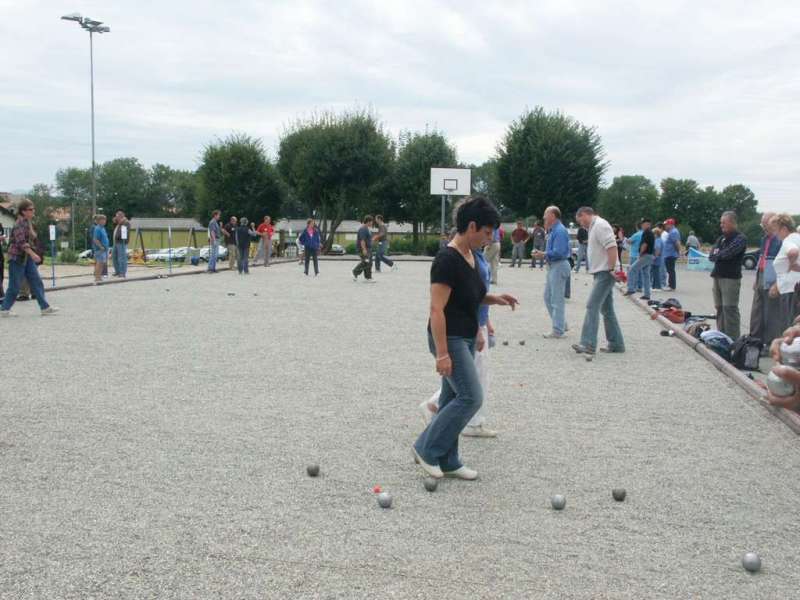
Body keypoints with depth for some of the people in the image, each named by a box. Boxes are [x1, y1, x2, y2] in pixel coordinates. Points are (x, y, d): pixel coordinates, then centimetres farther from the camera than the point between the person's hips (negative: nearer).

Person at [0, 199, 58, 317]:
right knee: (15, 285, -2)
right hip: (17, 257, -9)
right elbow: (21, 242, -25)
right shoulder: (20, 223, -16)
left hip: (27, 257, 9)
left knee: (36, 282, 4)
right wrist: (33, 254, -30)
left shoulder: (28, 223, 12)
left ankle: (45, 307, 3)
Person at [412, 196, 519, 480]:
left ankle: (447, 462, 20)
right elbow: (437, 309, -23)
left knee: (454, 399, 12)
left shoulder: (470, 255, 8)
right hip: (449, 339, -9)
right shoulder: (447, 260, -21)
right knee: (471, 397, -9)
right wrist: (442, 354, -24)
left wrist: (494, 298, 5)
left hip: (465, 338, 9)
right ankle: (425, 448, 3)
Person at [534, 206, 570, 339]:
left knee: (556, 299, -4)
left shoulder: (559, 231, -17)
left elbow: (558, 252, -23)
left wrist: (543, 254, -15)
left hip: (559, 266, -11)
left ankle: (558, 331, 2)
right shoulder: (553, 230, 13)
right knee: (548, 297, 17)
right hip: (553, 266, 11)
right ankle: (562, 325, 25)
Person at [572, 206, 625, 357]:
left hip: (605, 273, -11)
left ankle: (588, 345, -23)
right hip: (601, 273, 11)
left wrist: (612, 269, -23)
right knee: (606, 309, 14)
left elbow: (612, 247, -23)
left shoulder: (599, 225, -13)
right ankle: (616, 344, 20)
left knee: (592, 306, -17)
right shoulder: (595, 226, 19)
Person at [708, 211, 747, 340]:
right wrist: (720, 255, -11)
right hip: (718, 276, 8)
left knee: (729, 309, -10)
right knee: (720, 308, 10)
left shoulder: (740, 238, -5)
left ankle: (733, 340, -9)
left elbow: (728, 253, -17)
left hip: (731, 278, -8)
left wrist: (717, 255, 1)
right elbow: (711, 255, 10)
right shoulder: (721, 238, 19)